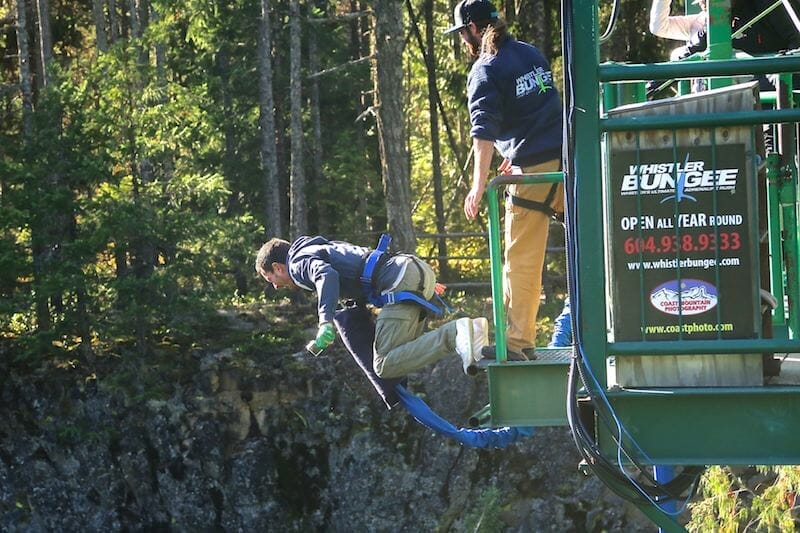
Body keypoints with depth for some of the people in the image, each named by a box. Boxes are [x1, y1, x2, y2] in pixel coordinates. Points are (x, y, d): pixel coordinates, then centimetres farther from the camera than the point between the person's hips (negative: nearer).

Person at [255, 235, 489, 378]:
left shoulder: (299, 263, 3)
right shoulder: (322, 247, 33)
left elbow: (327, 275, -20)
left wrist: (326, 322, -30)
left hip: (400, 280, -10)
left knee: (384, 366, -14)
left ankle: (454, 334, -30)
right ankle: (469, 330, -1)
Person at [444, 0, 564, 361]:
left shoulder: (485, 70, -5)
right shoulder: (532, 54, 17)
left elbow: (484, 130, -15)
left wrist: (479, 185, -19)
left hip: (532, 170, -7)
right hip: (566, 158, 7)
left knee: (522, 260, -3)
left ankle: (518, 341, -4)